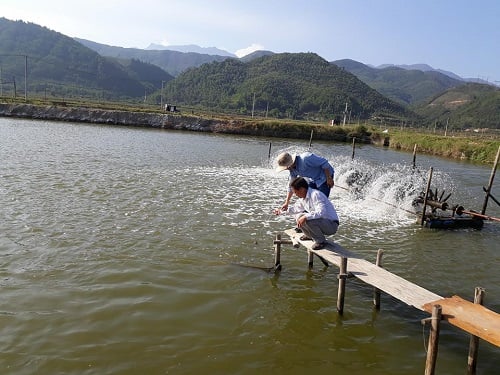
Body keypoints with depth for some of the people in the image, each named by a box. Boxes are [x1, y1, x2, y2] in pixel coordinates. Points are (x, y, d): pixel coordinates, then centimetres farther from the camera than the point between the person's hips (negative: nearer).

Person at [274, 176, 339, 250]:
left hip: (332, 225, -9)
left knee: (307, 219, -32)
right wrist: (281, 211, 28)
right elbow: (296, 208, 24)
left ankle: (321, 241, -11)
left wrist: (305, 217, -37)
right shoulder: (303, 198, 4)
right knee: (298, 216, 8)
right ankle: (310, 235, 20)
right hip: (321, 222, 9)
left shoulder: (316, 195, -24)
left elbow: (321, 212, -36)